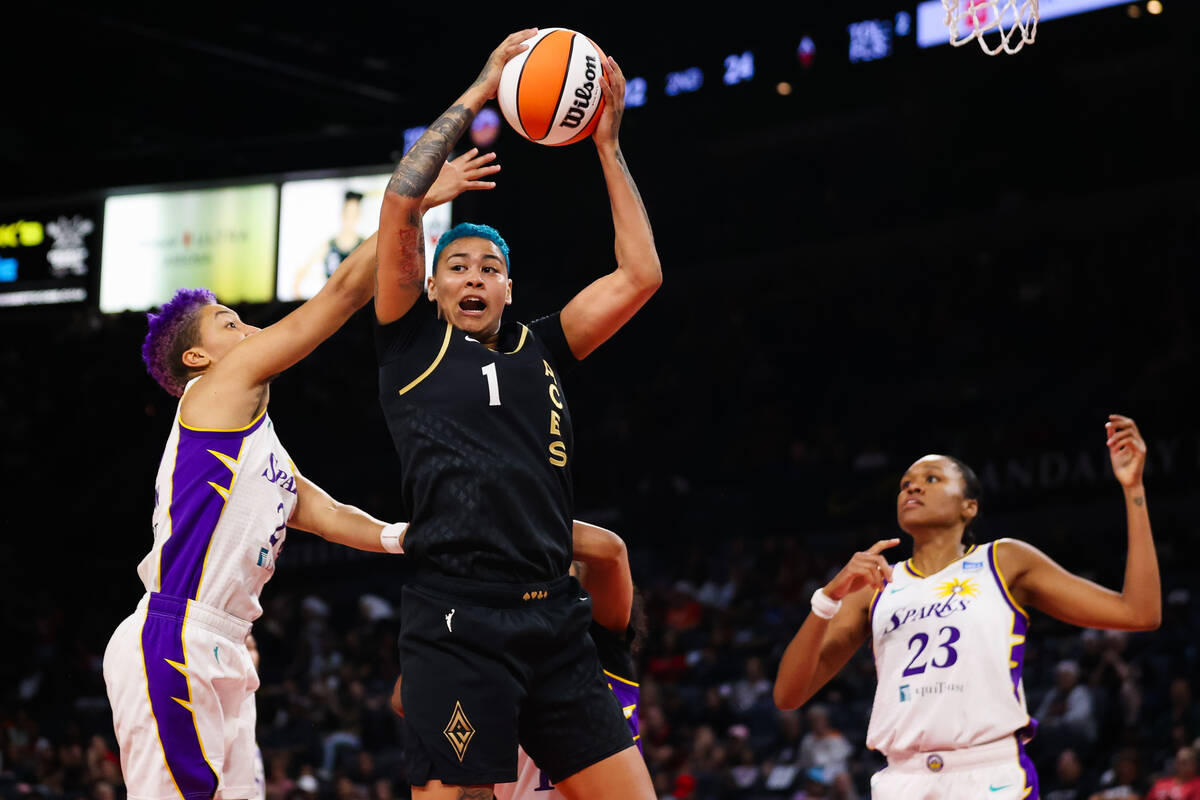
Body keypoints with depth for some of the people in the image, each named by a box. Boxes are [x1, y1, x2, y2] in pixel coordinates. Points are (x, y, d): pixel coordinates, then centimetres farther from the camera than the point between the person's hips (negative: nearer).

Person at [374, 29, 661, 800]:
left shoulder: (540, 350, 21)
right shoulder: (415, 345, 11)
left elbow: (639, 275, 15)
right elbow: (401, 204, 0)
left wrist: (608, 143, 16)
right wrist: (478, 94, 6)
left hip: (556, 622, 5)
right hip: (458, 625, -5)